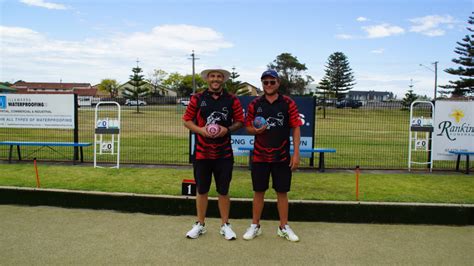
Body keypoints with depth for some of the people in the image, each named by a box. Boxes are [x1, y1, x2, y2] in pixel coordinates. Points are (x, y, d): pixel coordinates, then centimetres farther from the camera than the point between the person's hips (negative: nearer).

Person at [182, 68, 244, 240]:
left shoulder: (232, 100, 1)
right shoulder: (197, 99, 0)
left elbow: (240, 122, 6)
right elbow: (187, 120, 3)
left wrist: (228, 129, -14)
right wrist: (201, 130, -15)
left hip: (224, 154, 0)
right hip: (201, 153, 0)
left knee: (223, 191, 9)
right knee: (201, 190, 11)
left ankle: (225, 225, 24)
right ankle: (200, 225, 27)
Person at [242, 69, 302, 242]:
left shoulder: (288, 103, -1)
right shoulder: (255, 104, 4)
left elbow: (295, 128, -3)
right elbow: (248, 127, 10)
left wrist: (296, 153, -9)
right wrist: (255, 130, -14)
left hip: (282, 157, -1)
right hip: (259, 156, 1)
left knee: (282, 192, 8)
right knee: (258, 191, 9)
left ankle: (284, 227, 21)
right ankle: (255, 226, 22)